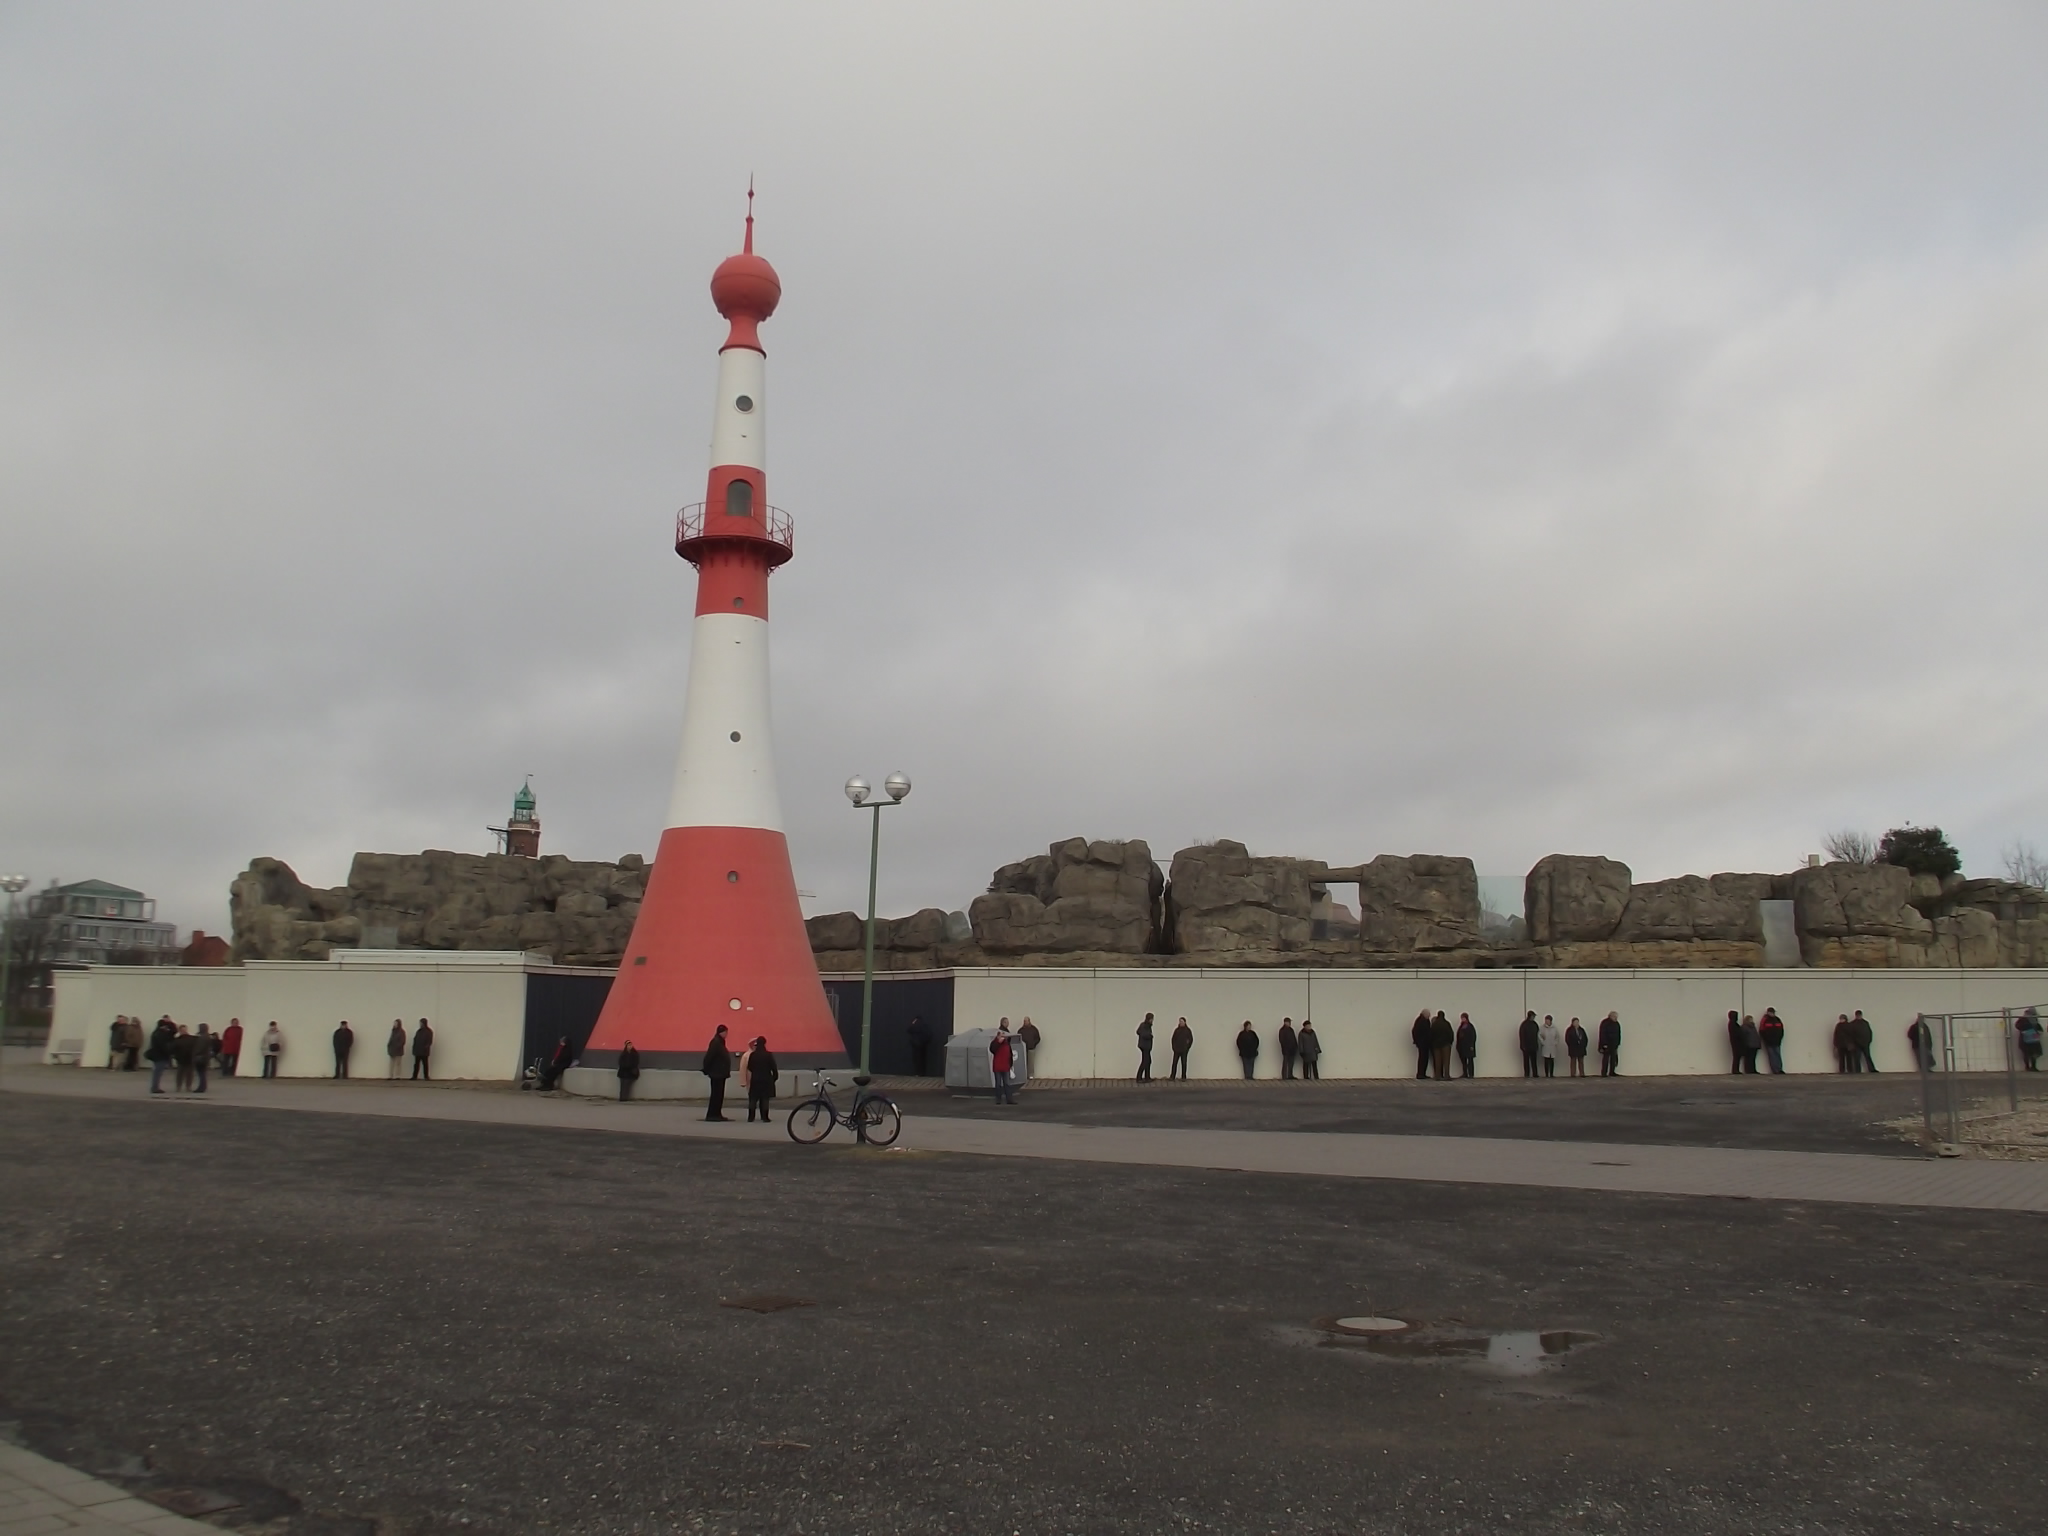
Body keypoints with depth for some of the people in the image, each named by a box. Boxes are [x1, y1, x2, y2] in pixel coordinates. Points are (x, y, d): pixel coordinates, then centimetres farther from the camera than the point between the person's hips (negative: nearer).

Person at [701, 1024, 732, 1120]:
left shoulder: (720, 1042, 14)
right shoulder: (716, 1042, -16)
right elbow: (709, 1056, -21)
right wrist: (706, 1069, -15)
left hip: (720, 1073, 10)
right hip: (716, 1073, -10)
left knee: (719, 1094, 12)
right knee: (716, 1094, -7)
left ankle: (716, 1114, 16)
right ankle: (712, 1115, -5)